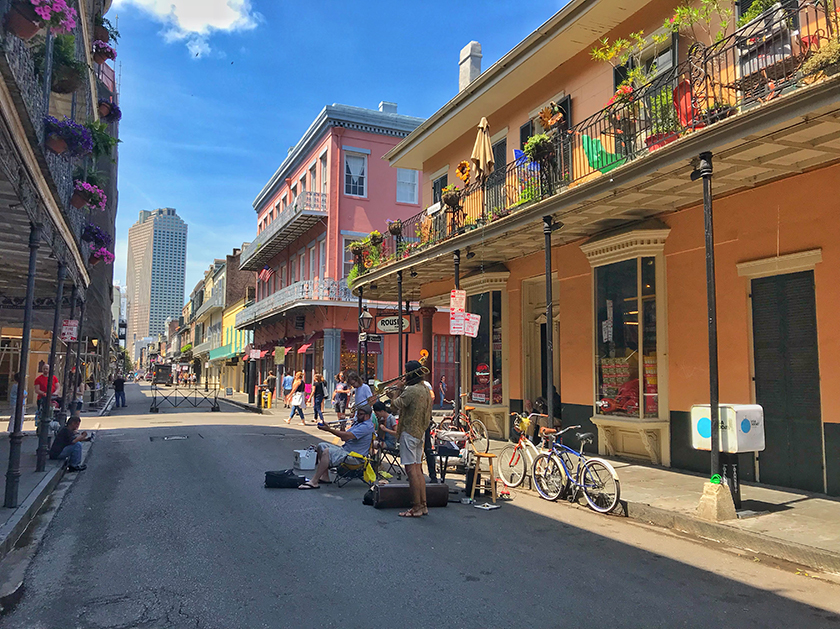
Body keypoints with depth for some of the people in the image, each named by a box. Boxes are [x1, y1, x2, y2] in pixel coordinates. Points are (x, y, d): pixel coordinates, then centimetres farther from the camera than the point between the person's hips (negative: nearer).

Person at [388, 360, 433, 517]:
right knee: (418, 470, 13)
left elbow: (395, 405, -12)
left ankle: (416, 508, -2)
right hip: (420, 432, 10)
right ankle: (423, 505, 17)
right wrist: (397, 395, 19)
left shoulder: (411, 390, -17)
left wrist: (395, 394, 6)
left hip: (409, 432, -10)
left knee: (411, 469, -6)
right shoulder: (426, 390, 13)